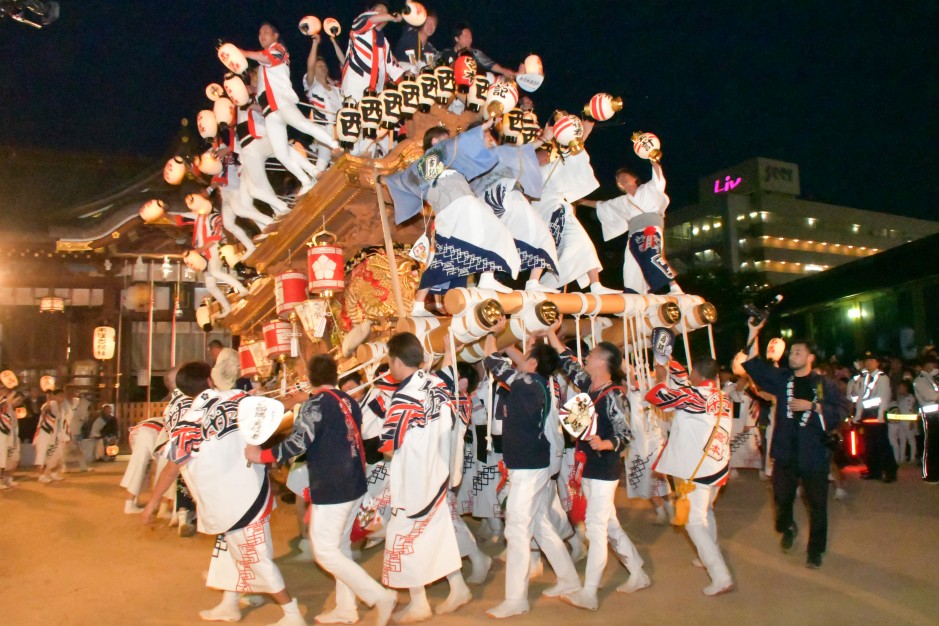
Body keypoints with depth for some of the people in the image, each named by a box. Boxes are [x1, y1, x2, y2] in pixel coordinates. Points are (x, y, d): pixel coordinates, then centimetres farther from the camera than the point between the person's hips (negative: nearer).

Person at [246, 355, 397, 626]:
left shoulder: (315, 404, -14)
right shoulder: (350, 402, 8)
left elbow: (297, 444, -20)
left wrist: (261, 455, -10)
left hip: (331, 490, -8)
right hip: (355, 485, 8)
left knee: (325, 552, 0)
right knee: (340, 545, 19)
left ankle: (380, 596, -3)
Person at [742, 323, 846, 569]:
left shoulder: (824, 384, 0)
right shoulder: (781, 378, 6)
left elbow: (839, 412, -8)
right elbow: (753, 365, -5)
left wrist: (811, 406, -17)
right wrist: (753, 333, -13)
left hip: (813, 453, -2)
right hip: (785, 452, 2)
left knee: (817, 503, 4)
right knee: (782, 497, 12)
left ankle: (815, 550, 20)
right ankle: (788, 528, 41)